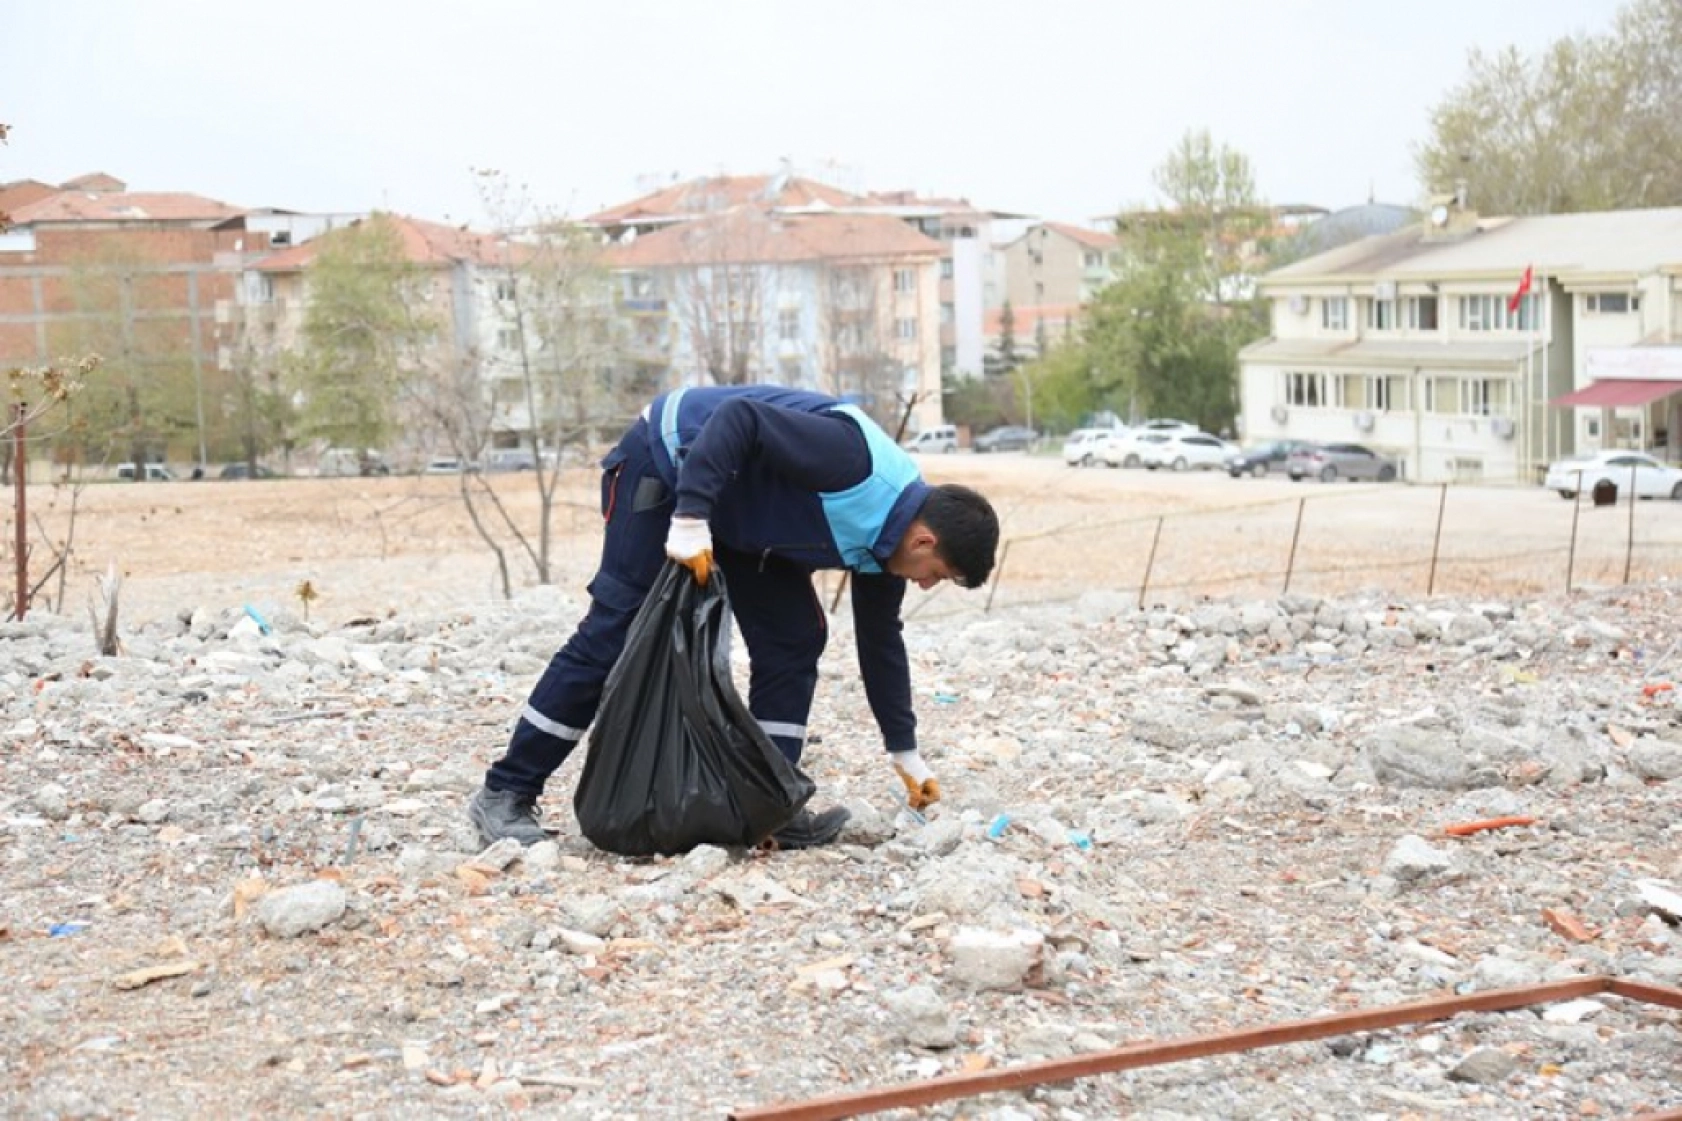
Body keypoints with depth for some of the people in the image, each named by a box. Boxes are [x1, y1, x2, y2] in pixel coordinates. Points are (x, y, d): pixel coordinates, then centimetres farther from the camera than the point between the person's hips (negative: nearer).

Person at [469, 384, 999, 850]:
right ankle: (505, 794, -2)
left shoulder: (886, 537, -3)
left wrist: (905, 753, 13)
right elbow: (739, 416, -33)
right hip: (668, 460, -8)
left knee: (794, 638, -3)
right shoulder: (852, 458, -31)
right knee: (614, 635, -10)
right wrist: (690, 517, -37)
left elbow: (880, 640, 9)